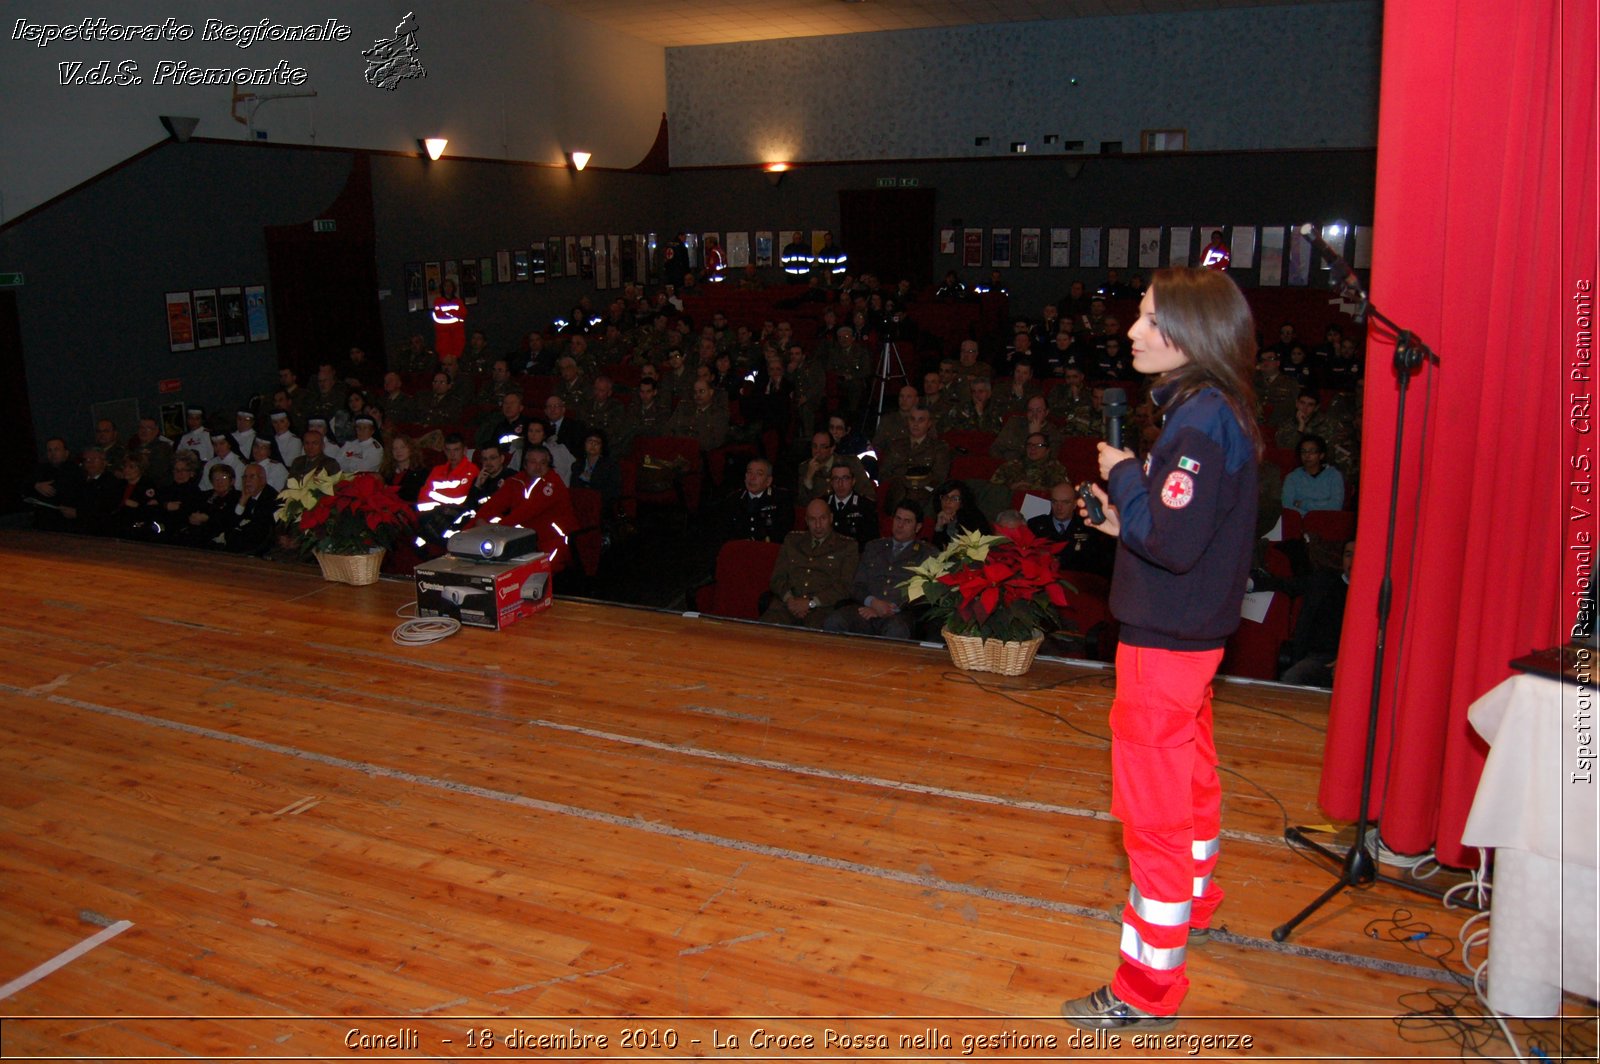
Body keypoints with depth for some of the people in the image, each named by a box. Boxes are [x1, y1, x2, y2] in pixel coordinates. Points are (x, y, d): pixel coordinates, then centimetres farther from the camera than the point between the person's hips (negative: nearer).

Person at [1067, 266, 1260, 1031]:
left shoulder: (1202, 420, -23)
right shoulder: (1217, 409, 8)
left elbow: (1173, 541, -28)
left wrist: (1122, 476, -16)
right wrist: (1125, 520, 1)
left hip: (1167, 638, -11)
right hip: (1189, 629, 11)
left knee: (1154, 808, -2)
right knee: (1188, 774, 28)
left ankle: (1148, 989, 9)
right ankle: (1192, 901, 51)